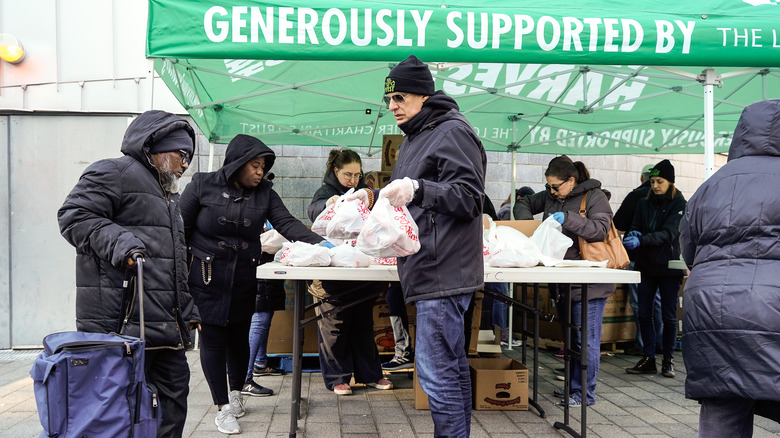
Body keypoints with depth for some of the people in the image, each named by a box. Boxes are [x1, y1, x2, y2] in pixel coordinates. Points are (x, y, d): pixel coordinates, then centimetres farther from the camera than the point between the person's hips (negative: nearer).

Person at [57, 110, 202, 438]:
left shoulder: (168, 194, 29)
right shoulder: (113, 173, -1)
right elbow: (75, 216, -13)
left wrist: (187, 309, 27)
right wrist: (118, 242, -25)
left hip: (165, 321, 10)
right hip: (123, 318, -10)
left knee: (175, 385, 12)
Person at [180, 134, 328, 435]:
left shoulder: (264, 193, 3)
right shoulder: (202, 186, -6)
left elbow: (286, 223, -8)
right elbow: (182, 229, -3)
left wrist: (318, 243, -24)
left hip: (244, 280, 4)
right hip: (207, 279, -3)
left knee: (239, 337, 13)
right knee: (213, 338, -2)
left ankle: (237, 393, 35)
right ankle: (223, 407, 7)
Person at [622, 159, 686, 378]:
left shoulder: (679, 204, -6)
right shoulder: (644, 203, 9)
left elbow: (668, 233, -18)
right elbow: (635, 228, 6)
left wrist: (641, 240, -32)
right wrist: (632, 235, -19)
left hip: (669, 267, -4)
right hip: (646, 265, 4)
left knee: (669, 316, 3)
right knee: (644, 314, 3)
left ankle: (668, 360, 14)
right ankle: (648, 359, 12)